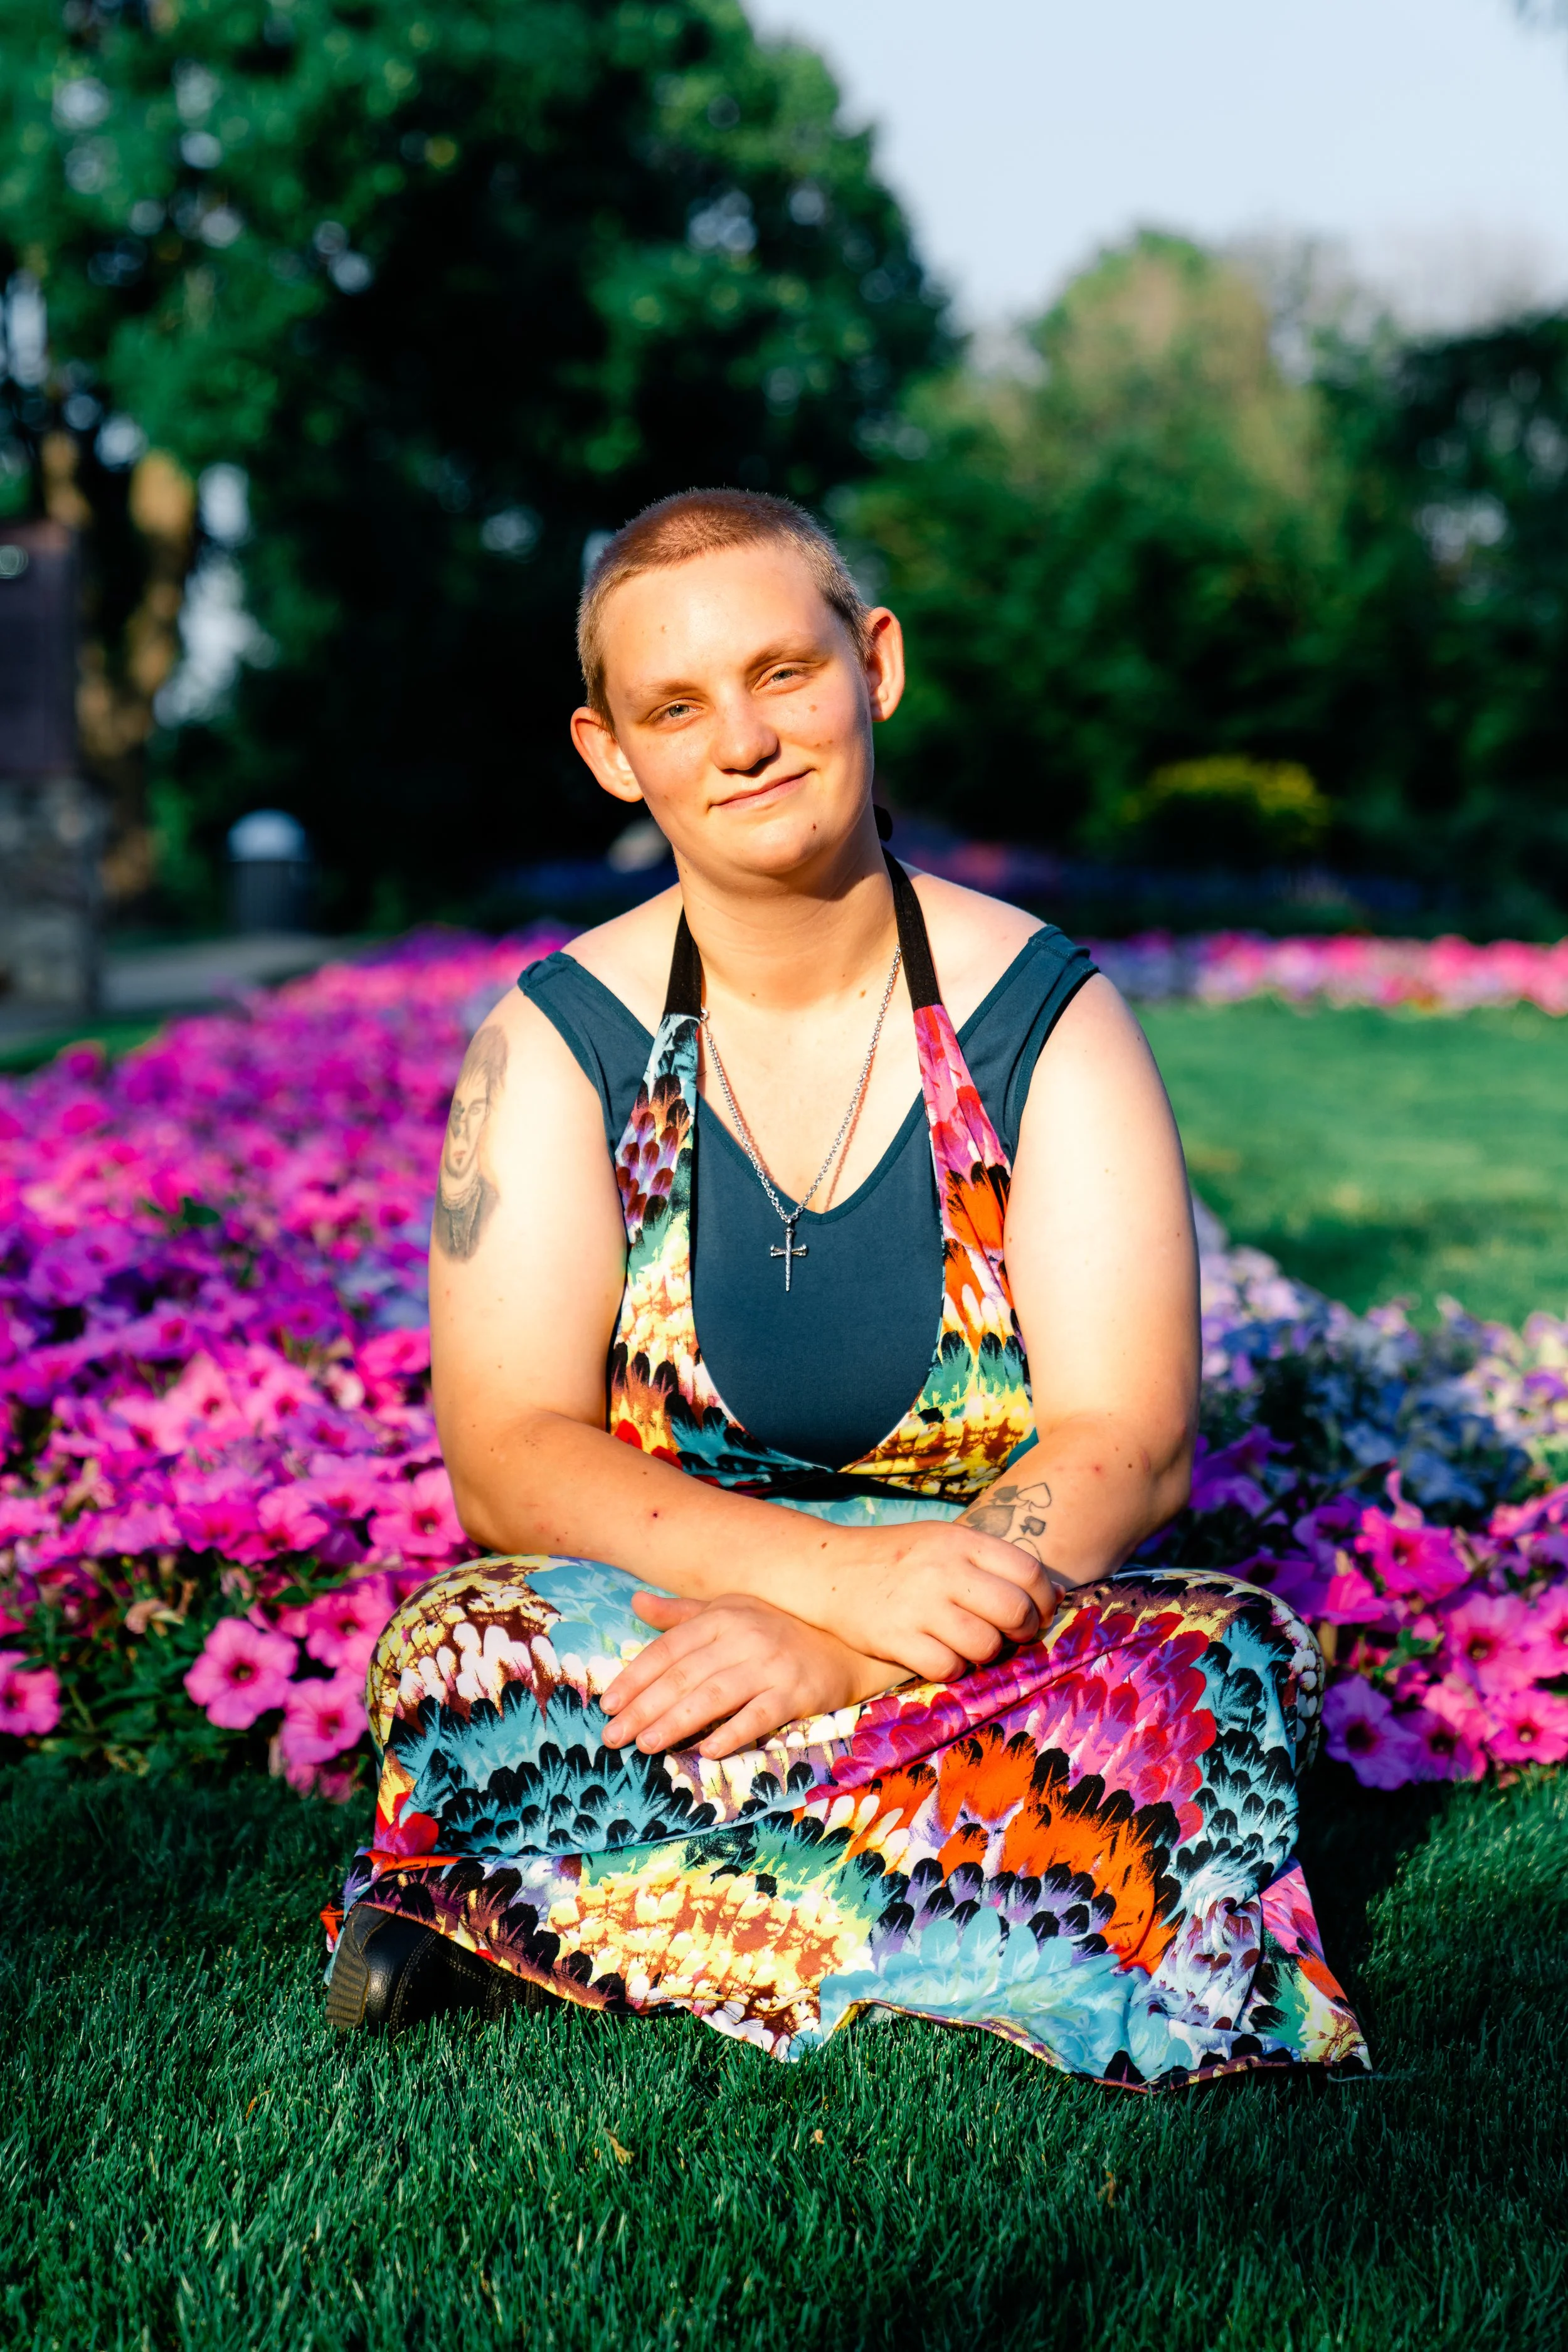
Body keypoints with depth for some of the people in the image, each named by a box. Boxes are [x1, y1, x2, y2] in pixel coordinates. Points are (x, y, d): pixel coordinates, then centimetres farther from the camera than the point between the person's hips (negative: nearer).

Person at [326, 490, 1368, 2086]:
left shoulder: (1045, 1013, -2)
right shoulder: (561, 1039, 0)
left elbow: (1130, 1444, -10)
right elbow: (509, 1458, -9)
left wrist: (841, 1653, -27)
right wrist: (840, 1567, -26)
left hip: (1003, 1638, 2)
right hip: (650, 1628, -1)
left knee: (1222, 1670, -31)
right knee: (458, 1657, -31)